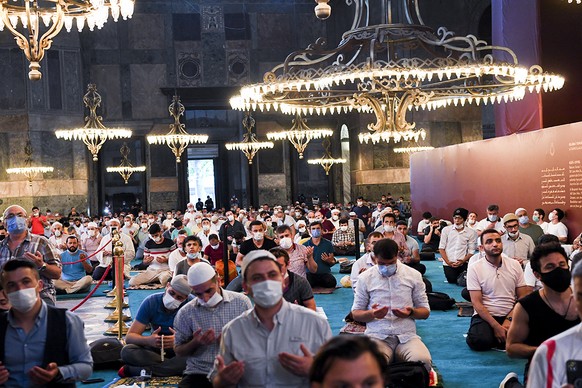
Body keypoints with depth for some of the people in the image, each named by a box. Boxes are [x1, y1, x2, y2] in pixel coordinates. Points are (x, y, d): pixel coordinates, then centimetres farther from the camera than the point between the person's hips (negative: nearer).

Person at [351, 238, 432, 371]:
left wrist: (411, 312, -11)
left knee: (423, 361, -32)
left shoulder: (414, 275, 9)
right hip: (377, 336, -1)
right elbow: (355, 313, 12)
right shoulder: (365, 278, 7)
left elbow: (425, 312, 14)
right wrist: (372, 314, -11)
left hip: (407, 336, 2)